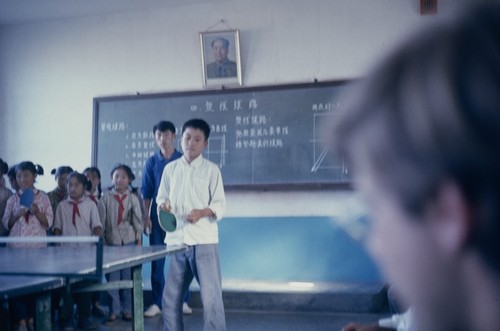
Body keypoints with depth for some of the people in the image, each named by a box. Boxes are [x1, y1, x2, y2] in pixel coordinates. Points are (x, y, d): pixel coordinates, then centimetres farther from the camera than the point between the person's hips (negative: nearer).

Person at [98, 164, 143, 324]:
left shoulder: (133, 197, 5)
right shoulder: (106, 198, 2)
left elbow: (138, 220, 6)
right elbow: (101, 221, 1)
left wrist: (139, 240, 3)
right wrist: (102, 240, -2)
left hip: (129, 241, 1)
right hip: (111, 241, 0)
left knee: (128, 277, 4)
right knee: (112, 278, -2)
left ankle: (127, 309, 13)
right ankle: (114, 310, 5)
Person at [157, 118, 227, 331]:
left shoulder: (211, 169, 2)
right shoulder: (170, 169, 12)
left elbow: (220, 205, -1)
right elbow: (161, 198, 17)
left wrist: (202, 212, -20)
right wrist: (163, 204, -6)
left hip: (204, 241, -4)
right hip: (176, 241, 4)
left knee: (211, 297, -6)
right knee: (171, 298, 8)